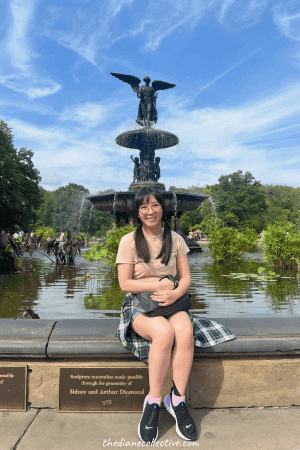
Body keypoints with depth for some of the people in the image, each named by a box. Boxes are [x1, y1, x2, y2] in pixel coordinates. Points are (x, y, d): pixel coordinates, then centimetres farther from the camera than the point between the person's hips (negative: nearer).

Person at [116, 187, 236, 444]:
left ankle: (177, 401, -13)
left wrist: (175, 293, -18)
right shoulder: (129, 241, -3)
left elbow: (186, 278, 5)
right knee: (164, 332, -33)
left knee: (185, 330, -30)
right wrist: (161, 283, -15)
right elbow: (125, 284, -7)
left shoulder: (175, 240, 7)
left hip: (172, 302, 3)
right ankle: (153, 402, -15)